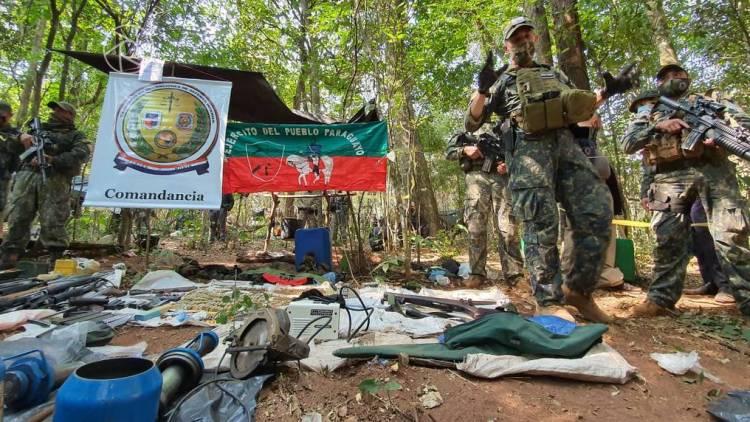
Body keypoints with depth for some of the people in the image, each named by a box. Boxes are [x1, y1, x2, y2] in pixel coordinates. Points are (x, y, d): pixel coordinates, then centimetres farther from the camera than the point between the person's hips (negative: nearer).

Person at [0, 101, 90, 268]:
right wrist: (21, 137, 3)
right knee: (17, 219, -2)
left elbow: (81, 154, -5)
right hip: (27, 176, 5)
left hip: (54, 180, -4)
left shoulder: (76, 135, 16)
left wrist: (52, 160, -17)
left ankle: (56, 261, -8)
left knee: (52, 223, -10)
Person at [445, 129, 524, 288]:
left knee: (508, 228, -7)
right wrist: (465, 149, -8)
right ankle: (477, 273, 0)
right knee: (476, 229, -6)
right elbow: (448, 152, 12)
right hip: (477, 176, -1)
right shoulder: (464, 136, 21)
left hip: (500, 176, 1)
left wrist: (508, 164, -2)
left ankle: (514, 274, -3)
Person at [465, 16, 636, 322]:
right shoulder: (501, 82, 16)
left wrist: (607, 92, 13)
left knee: (597, 214, -4)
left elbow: (581, 110, 32)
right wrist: (482, 90, -9)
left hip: (565, 145, 5)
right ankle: (548, 302, -6)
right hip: (528, 149, -5)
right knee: (541, 225, -13)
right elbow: (471, 124, 7)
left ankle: (577, 289, 10)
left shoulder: (555, 74, 30)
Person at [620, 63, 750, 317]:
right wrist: (658, 127, -8)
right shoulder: (649, 111, 23)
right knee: (668, 240, -6)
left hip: (714, 169, 1)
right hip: (671, 177, 0)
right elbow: (626, 143, 8)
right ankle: (661, 298, -1)